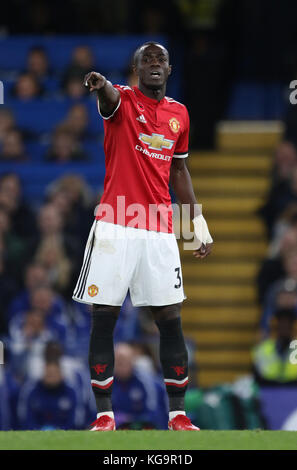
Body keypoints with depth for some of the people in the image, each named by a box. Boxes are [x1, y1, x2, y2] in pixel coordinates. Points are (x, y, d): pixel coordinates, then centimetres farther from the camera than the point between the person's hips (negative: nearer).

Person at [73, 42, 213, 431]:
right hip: (114, 227, -4)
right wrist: (100, 85, -52)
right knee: (103, 319, -4)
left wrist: (199, 223, 19)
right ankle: (104, 415, 2)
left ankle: (177, 414, 9)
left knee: (171, 320, 1)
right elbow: (109, 96, -27)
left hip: (159, 231, 4)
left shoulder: (179, 114, 13)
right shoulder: (122, 100, -1)